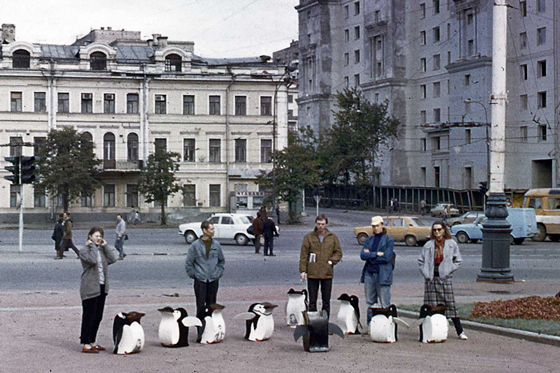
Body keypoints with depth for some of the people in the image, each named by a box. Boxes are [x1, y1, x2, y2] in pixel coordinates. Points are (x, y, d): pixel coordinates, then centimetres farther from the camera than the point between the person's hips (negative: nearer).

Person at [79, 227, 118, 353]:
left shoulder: (102, 250, 16)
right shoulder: (84, 250, -7)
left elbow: (113, 259, 3)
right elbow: (93, 260, -25)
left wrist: (105, 245, 4)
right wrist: (92, 246, -14)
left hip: (101, 287, 8)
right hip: (90, 289, -8)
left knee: (98, 317, 12)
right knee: (88, 316, -5)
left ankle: (92, 342, 22)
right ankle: (85, 344, 0)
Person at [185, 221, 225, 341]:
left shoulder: (216, 244, 6)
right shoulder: (195, 245, -4)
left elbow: (221, 260, 19)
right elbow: (188, 263, 2)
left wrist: (219, 273, 9)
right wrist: (194, 274, -3)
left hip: (213, 280, 3)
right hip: (200, 281, -3)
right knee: (201, 307, -5)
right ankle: (200, 333, -1)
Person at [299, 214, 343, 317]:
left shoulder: (333, 237, 7)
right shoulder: (309, 237, 3)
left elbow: (338, 252, 11)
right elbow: (303, 255, 2)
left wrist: (331, 261, -5)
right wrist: (303, 270, -4)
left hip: (327, 273, 1)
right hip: (312, 273, -1)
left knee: (326, 301, 6)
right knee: (312, 301, 3)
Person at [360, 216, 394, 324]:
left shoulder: (389, 240, 1)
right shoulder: (369, 240, 15)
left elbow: (386, 257, -12)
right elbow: (362, 255, 1)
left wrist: (370, 256, -5)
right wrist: (376, 254, -11)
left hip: (382, 274, -5)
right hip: (369, 273, 5)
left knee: (385, 304, -5)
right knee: (370, 303, 9)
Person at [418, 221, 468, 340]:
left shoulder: (451, 244, 2)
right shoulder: (428, 245, 6)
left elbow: (458, 261, 6)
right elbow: (421, 260, 13)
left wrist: (448, 271, -4)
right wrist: (426, 273, 1)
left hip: (444, 278, -2)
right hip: (431, 279, 2)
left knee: (450, 305, -3)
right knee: (432, 306, 1)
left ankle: (460, 332, 3)